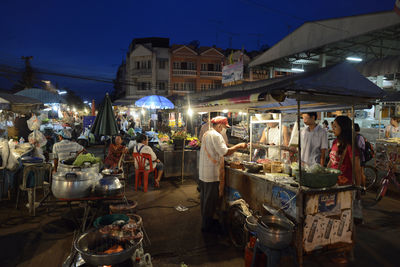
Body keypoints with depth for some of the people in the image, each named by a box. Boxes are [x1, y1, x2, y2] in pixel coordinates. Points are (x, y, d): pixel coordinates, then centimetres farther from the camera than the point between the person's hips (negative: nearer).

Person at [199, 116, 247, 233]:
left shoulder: (206, 134, 13)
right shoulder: (216, 135, -17)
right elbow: (224, 152, -24)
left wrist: (231, 150, 17)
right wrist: (239, 146, -13)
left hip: (203, 173, 10)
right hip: (212, 174, -10)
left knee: (204, 198, 19)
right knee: (210, 200, 2)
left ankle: (205, 221, 33)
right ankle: (207, 225, 13)